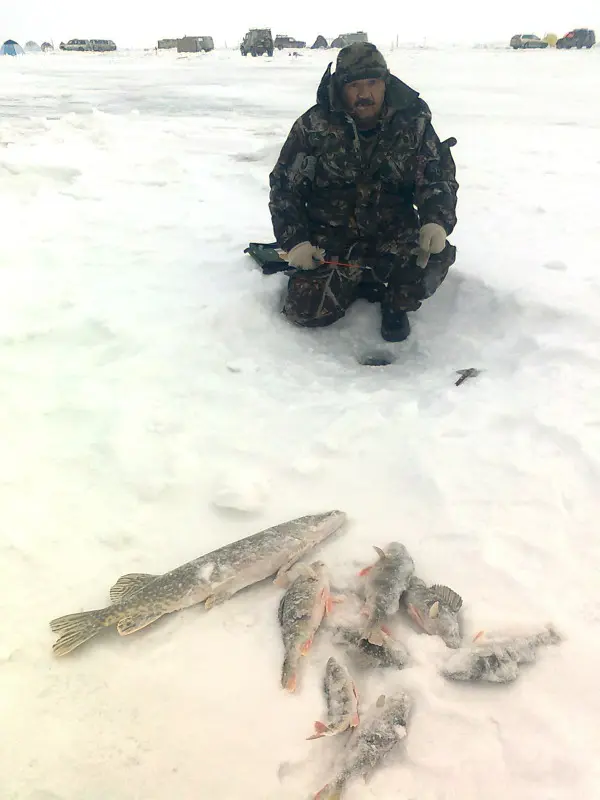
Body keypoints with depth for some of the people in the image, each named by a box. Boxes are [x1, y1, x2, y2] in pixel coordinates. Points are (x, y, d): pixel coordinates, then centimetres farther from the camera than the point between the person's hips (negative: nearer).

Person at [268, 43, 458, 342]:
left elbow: (438, 176, -2)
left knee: (435, 256, -30)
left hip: (394, 233, 0)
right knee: (306, 310, -16)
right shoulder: (314, 126, -8)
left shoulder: (413, 122, -6)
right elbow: (284, 186, -2)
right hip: (330, 237, 0)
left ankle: (397, 304, 5)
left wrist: (437, 221, -23)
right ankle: (363, 281, 16)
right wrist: (294, 241, -13)